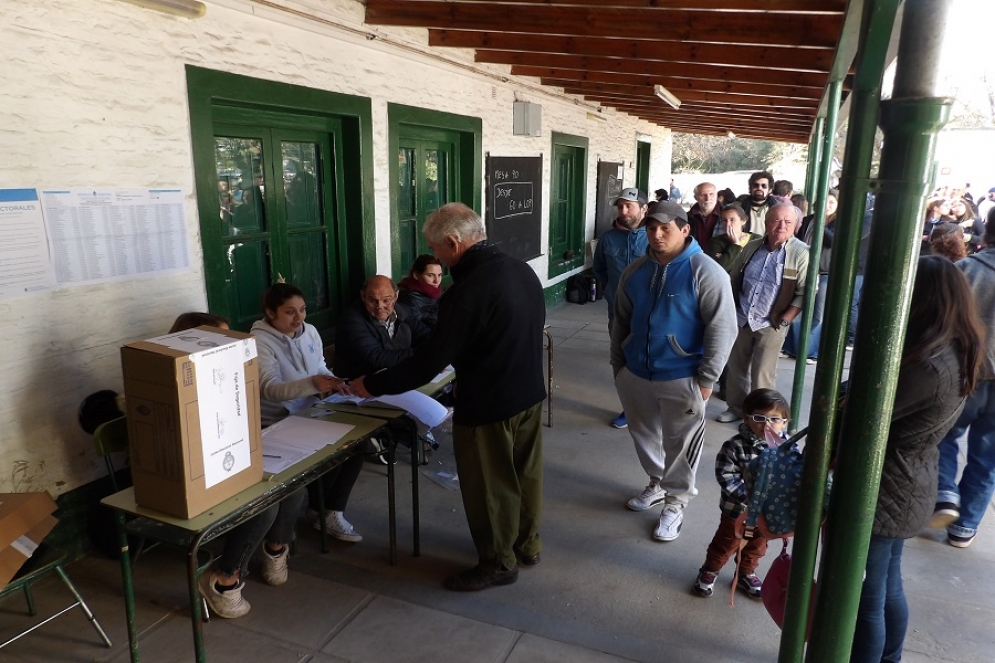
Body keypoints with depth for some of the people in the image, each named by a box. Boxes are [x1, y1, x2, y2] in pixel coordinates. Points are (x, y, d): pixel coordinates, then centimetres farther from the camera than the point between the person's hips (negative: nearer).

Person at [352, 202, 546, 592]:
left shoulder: (468, 290, -25)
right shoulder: (523, 269, 0)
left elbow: (430, 359, -22)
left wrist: (372, 385, -11)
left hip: (488, 407, -8)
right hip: (531, 395, 9)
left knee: (488, 486, 10)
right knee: (525, 474, 22)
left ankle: (498, 563, 28)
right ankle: (527, 544, 41)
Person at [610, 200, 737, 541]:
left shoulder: (706, 272, -14)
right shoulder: (635, 271, 4)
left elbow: (723, 329, -15)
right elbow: (621, 322, 13)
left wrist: (706, 379, -15)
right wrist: (617, 364, 13)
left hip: (681, 379, -5)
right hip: (635, 374, 6)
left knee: (679, 445, 7)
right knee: (643, 435, 20)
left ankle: (675, 503, 27)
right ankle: (658, 484, 43)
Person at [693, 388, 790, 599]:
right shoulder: (735, 446, -23)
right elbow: (726, 476, -21)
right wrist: (747, 496, -28)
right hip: (737, 509, -4)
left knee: (757, 546, 25)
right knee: (726, 543, 16)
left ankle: (746, 574, 50)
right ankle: (708, 572, 39)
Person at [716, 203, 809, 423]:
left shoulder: (801, 253, -11)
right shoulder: (752, 247, 4)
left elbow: (805, 293, -12)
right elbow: (735, 280, 14)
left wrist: (784, 320, -16)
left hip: (771, 323, -5)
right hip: (741, 319, 5)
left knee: (762, 373, 2)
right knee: (736, 366, 14)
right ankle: (736, 407, 31)